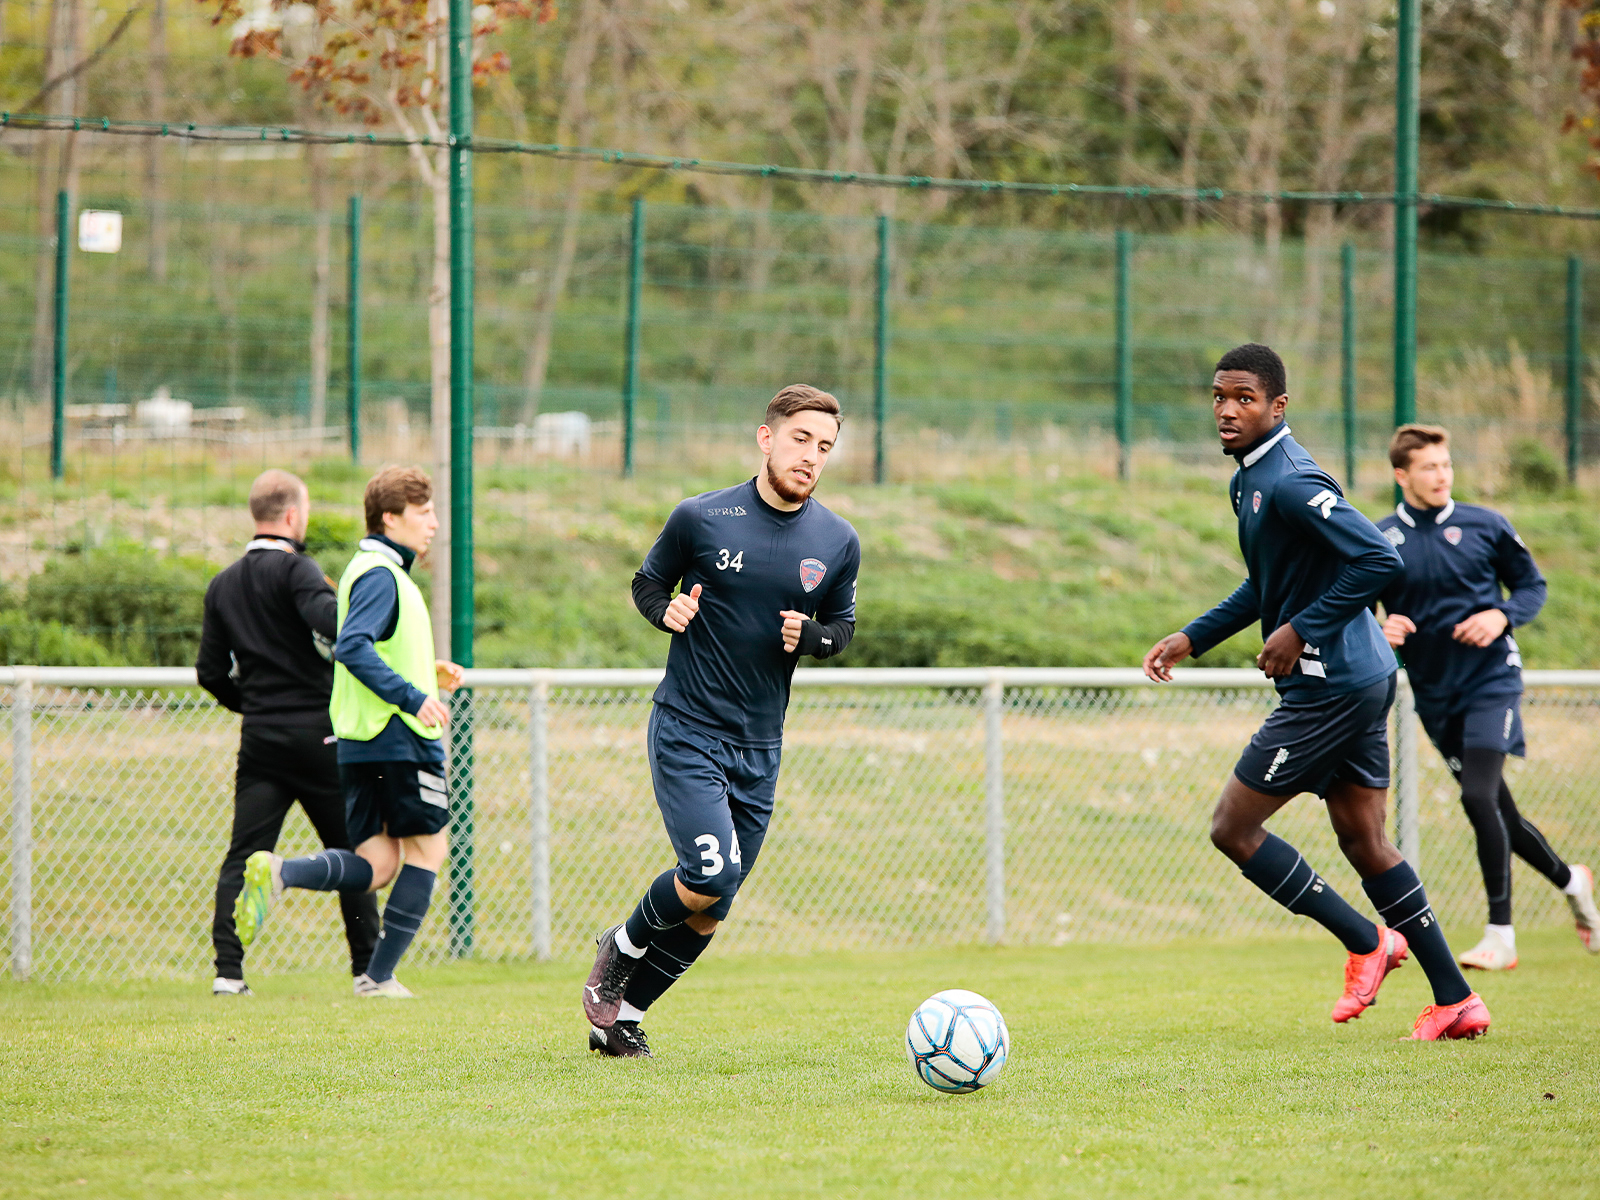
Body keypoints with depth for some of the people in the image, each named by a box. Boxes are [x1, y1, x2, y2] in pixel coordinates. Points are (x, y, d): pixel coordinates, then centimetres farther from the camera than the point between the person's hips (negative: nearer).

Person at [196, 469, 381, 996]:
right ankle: (369, 967, 6)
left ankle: (228, 969, -10)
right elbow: (327, 617, -29)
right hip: (316, 731, -5)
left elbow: (211, 672, 13)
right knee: (351, 852, 6)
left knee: (243, 855, 2)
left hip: (259, 736, 5)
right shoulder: (293, 568, -8)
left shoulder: (223, 584, 12)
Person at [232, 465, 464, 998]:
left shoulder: (368, 571, 20)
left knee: (377, 866, 5)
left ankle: (278, 873, -17)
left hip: (357, 743, 9)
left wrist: (426, 674, 20)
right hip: (400, 736, -9)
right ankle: (379, 977, 1)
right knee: (427, 848, 3)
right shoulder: (381, 575, -11)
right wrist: (412, 695, -24)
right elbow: (353, 647, -24)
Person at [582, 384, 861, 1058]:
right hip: (686, 731, -4)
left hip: (759, 749, 4)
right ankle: (623, 948, 9)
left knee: (709, 913, 6)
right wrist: (667, 611, -14)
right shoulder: (701, 518, -7)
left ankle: (619, 1019, 23)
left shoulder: (837, 543, 2)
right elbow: (647, 582, 8)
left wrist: (809, 636, -8)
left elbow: (841, 628, 15)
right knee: (711, 876, -21)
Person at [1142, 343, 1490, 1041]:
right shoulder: (1251, 479, 13)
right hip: (1363, 678, 10)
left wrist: (1302, 631, -21)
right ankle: (1455, 1001, 12)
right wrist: (1194, 638, 21)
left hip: (1330, 687, -10)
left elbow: (1380, 561, -26)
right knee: (1363, 841, 11)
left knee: (1233, 828, -2)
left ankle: (1367, 941, 6)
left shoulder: (1289, 483, -19)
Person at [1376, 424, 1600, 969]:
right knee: (1497, 811, 10)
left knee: (1480, 797, -19)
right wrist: (1379, 630, -16)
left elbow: (1532, 584, 9)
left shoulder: (1485, 526, -2)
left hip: (1491, 679, -3)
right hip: (1434, 694, 3)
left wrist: (1502, 616, -11)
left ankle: (1501, 936, -13)